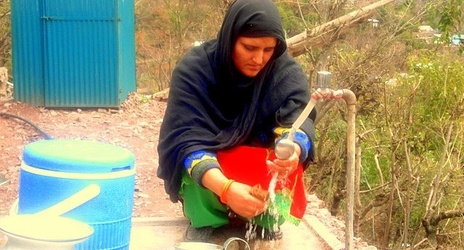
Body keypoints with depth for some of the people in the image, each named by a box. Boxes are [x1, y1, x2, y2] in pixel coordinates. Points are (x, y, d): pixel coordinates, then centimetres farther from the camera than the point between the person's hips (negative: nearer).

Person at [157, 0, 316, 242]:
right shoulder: (194, 68, -22)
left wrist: (293, 149, -54)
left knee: (288, 160, -30)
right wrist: (226, 188, -48)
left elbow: (297, 120, -28)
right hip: (206, 175, -1)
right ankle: (205, 219, -8)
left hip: (264, 166, 2)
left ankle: (266, 215, -3)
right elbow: (185, 139, -31)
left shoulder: (287, 71, -15)